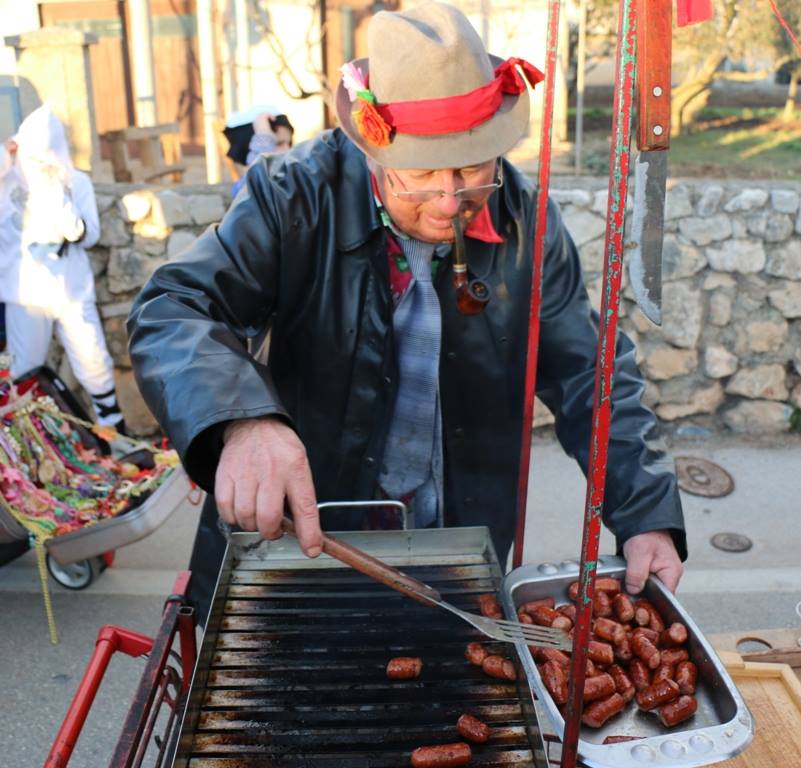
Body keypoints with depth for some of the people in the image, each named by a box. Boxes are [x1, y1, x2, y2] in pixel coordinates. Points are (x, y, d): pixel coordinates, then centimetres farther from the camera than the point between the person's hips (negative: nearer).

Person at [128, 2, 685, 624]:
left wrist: (646, 517, -14)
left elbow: (592, 378, -3)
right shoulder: (295, 199, -17)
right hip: (296, 529, -1)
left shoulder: (527, 223, -8)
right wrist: (242, 420, -45)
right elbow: (171, 314, -24)